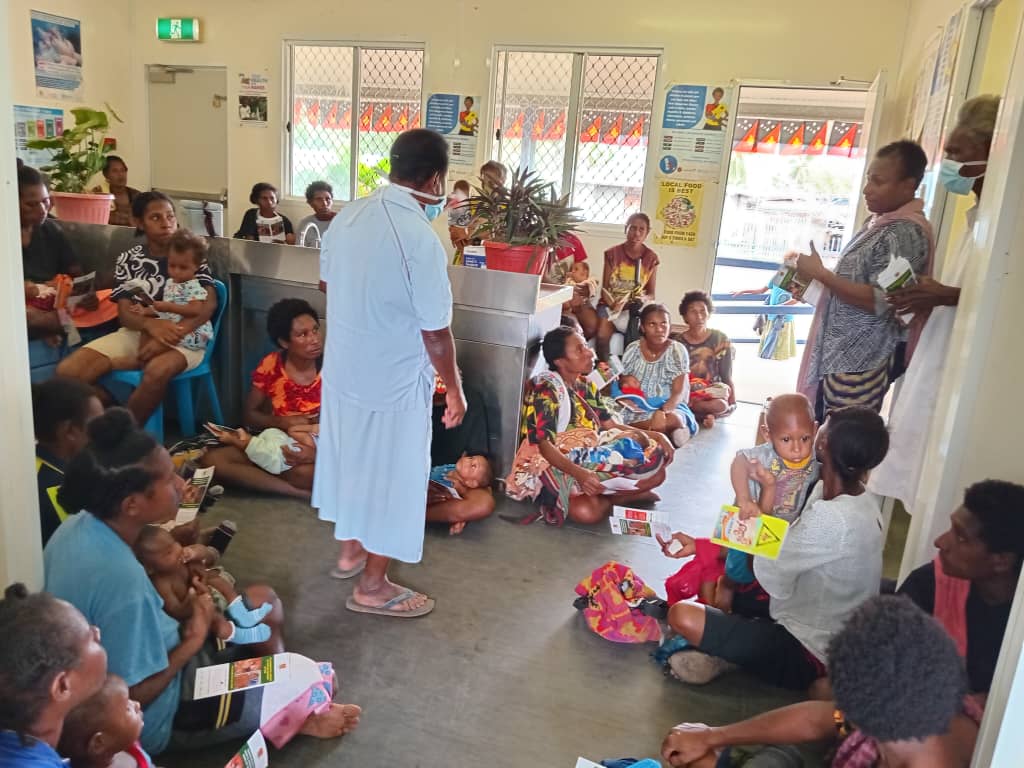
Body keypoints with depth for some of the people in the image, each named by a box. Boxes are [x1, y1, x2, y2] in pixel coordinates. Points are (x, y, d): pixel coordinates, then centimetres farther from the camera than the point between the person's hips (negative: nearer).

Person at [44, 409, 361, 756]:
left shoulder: (80, 526, -11)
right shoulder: (123, 581, -38)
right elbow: (135, 696, -28)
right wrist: (194, 642, -16)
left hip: (127, 659, 9)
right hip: (156, 717, -9)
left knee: (263, 601, 14)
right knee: (318, 683, -4)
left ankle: (277, 698, 29)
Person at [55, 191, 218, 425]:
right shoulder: (128, 259, 9)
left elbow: (209, 304, -9)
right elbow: (125, 314, 1)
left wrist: (172, 334, -25)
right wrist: (151, 324, -25)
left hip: (184, 336, -3)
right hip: (138, 332, 3)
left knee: (157, 371, -38)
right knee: (68, 371, -18)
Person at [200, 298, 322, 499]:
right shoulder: (270, 366, -5)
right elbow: (249, 415, 5)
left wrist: (319, 452, -30)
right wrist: (284, 422, -15)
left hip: (318, 447, -5)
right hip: (275, 442, 5)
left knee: (303, 472, -41)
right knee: (211, 459, -20)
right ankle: (302, 492, -26)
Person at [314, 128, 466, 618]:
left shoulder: (349, 215, -2)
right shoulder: (421, 240, -25)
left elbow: (327, 284, 13)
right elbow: (436, 334, -19)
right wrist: (454, 388, -5)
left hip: (342, 366, 8)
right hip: (394, 380, -7)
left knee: (351, 456, 24)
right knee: (391, 474, 9)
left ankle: (350, 548, 44)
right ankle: (372, 587, 24)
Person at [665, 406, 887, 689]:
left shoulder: (830, 518, -32)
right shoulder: (863, 499, -2)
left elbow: (767, 574, -21)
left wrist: (767, 492, -15)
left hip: (809, 657, -9)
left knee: (683, 616, -20)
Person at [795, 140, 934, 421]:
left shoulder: (906, 232, -16)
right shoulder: (881, 221, 14)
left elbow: (878, 301, -23)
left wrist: (820, 273, -20)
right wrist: (816, 277, 9)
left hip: (861, 363, -10)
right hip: (838, 354, 10)